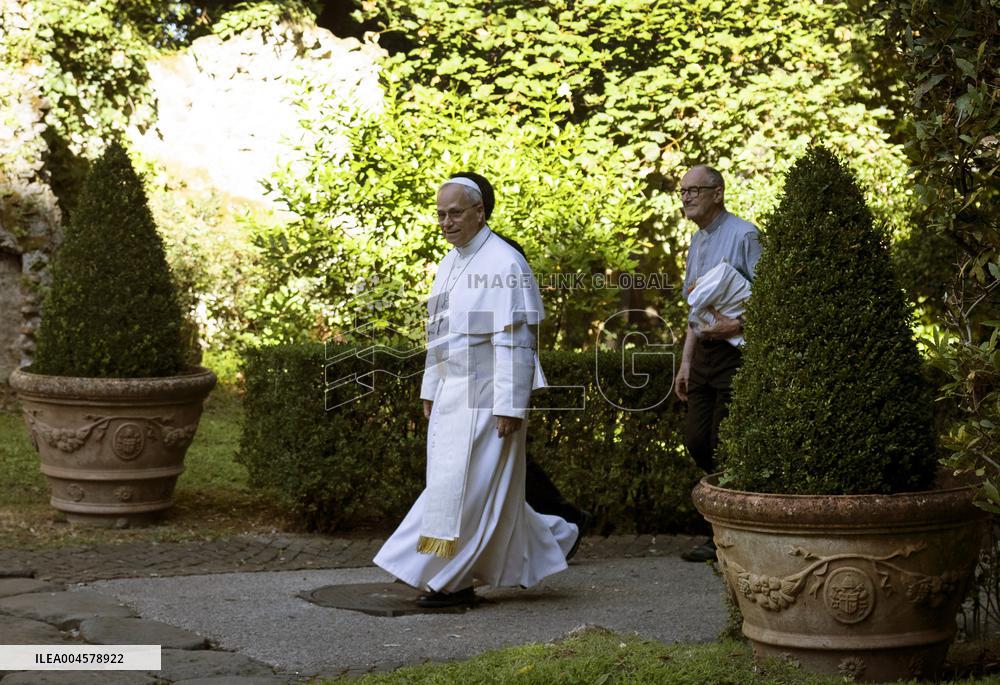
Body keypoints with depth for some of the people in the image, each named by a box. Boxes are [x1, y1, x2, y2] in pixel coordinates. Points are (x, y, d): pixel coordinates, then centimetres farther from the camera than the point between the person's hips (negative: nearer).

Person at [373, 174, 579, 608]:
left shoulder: (504, 264, -14)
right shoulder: (449, 265, 14)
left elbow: (514, 340, -18)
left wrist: (508, 406, -21)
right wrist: (430, 390, 17)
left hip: (486, 394, -9)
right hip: (454, 392, 9)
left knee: (462, 483, -7)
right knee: (485, 485, 10)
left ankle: (450, 580, 1)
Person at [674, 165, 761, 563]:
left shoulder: (743, 236, -11)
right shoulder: (697, 243, 17)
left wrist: (738, 325, -26)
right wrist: (686, 362, 20)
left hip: (736, 351, -9)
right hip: (703, 352, 9)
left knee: (723, 444, -6)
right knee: (697, 441, 7)